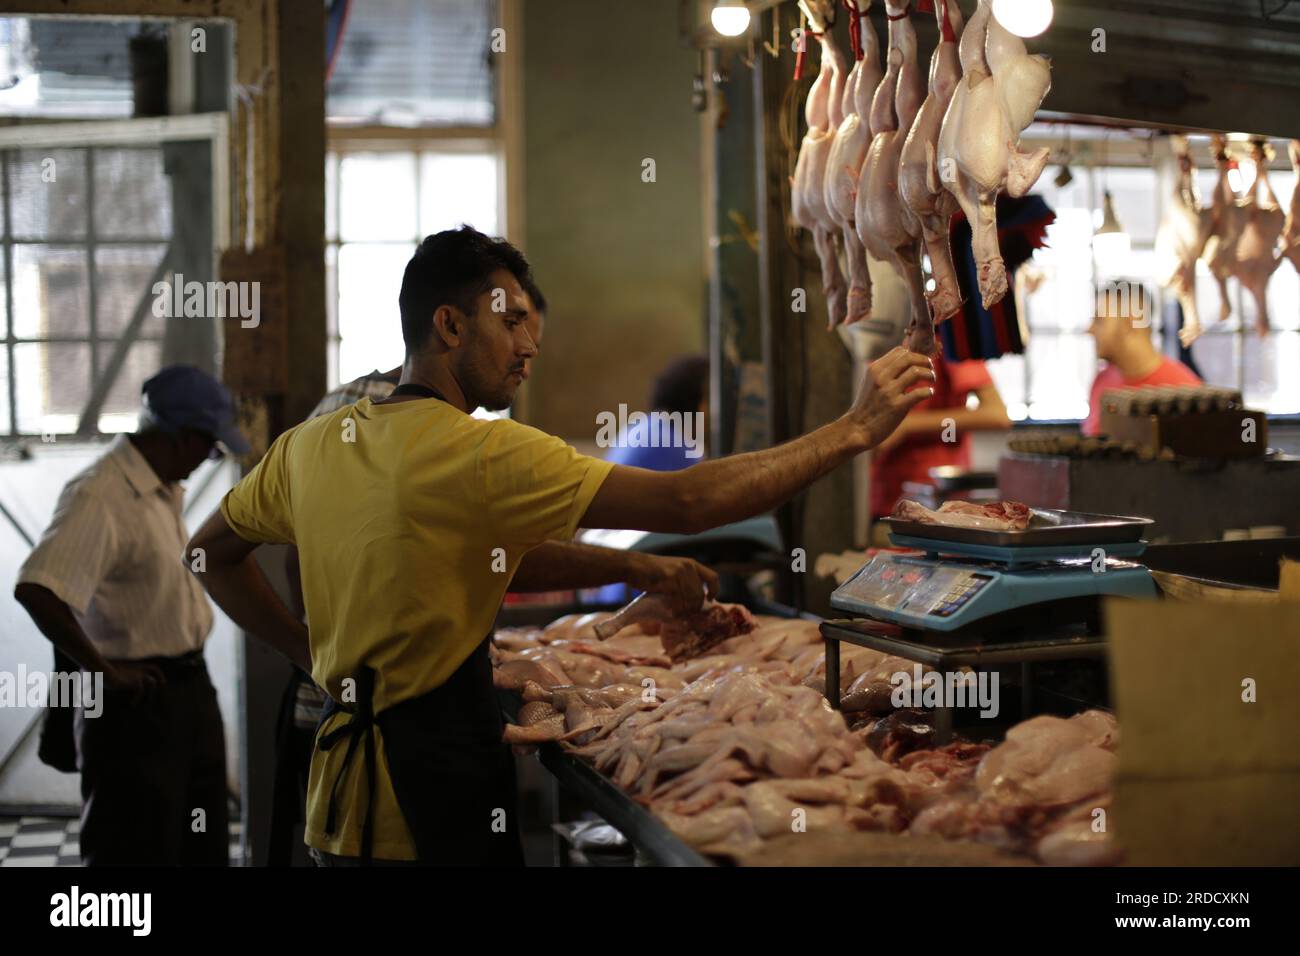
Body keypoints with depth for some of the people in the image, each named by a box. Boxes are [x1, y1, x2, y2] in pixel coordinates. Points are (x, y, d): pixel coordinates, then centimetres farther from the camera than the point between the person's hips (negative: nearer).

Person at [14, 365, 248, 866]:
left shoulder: (164, 490, 9)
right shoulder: (100, 496, -21)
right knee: (139, 849, -2)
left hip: (189, 691, 9)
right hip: (137, 703, -9)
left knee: (203, 848, 17)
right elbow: (37, 591, -33)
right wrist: (105, 670, -23)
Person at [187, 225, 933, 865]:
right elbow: (686, 502, -22)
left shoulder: (311, 445, 4)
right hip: (433, 799, -8)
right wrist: (854, 431, -15)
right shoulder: (474, 453, -19)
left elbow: (214, 551, 18)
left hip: (343, 790, 8)